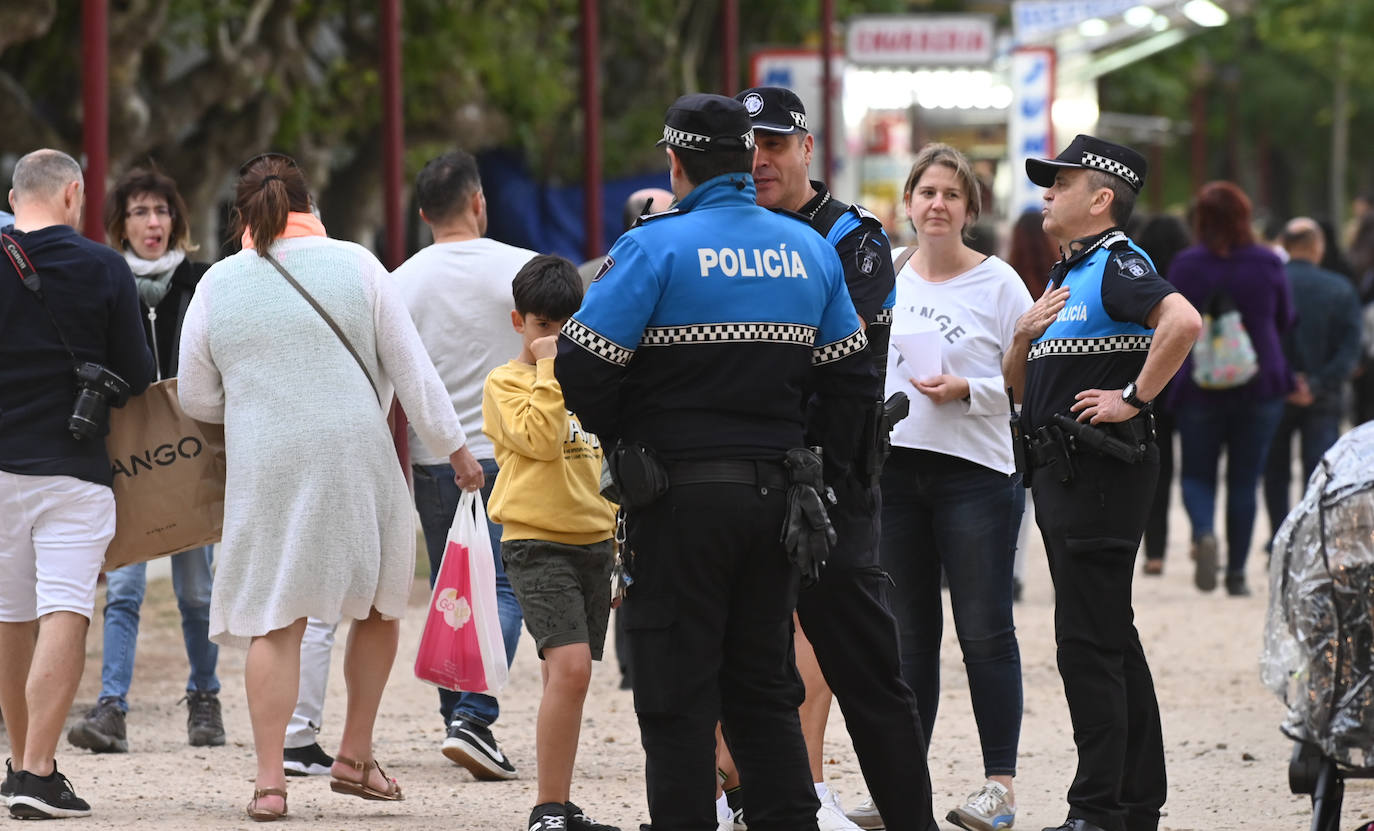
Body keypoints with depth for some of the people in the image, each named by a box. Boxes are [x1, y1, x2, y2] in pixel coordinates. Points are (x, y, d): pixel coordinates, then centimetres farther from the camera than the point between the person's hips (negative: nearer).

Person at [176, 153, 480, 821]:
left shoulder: (218, 284, 4)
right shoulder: (355, 265, 1)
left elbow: (195, 398, 11)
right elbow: (412, 368, 2)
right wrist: (454, 446, 10)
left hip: (264, 467, 0)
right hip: (357, 458, 0)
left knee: (274, 621, 2)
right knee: (380, 602, 18)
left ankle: (269, 778, -6)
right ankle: (355, 758, 20)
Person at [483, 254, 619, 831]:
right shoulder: (505, 384, -3)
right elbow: (539, 438, -20)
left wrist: (622, 541, 22)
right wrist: (548, 368, -14)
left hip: (593, 541, 7)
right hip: (537, 544, -7)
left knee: (567, 675, 10)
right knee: (570, 666, -20)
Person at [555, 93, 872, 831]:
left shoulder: (655, 247, -11)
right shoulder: (809, 250, 8)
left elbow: (581, 368, -13)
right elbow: (850, 377, 12)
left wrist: (616, 436, 6)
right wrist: (820, 472, 19)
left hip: (681, 499, -5)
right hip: (775, 499, 5)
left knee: (677, 697, 0)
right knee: (765, 688, 14)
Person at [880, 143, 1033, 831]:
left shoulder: (999, 284, -2)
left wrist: (965, 391, -16)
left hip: (974, 471, -5)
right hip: (894, 469, 5)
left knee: (984, 631, -5)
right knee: (906, 632, 9)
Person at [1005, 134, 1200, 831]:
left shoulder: (1116, 264, -11)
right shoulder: (1066, 276, 19)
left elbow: (1183, 321, -31)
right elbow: (1020, 386, 23)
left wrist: (1133, 398, -24)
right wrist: (1024, 335, 3)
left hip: (1100, 469, -10)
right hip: (1061, 473, 10)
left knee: (1089, 642, -10)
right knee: (1112, 641, 13)